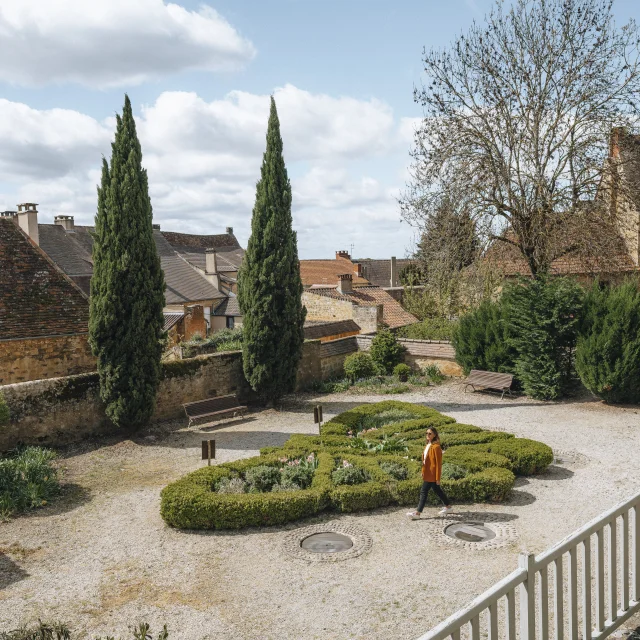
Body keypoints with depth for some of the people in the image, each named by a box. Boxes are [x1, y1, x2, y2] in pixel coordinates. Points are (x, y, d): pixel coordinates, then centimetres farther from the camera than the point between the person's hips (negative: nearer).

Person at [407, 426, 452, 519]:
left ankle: (418, 513, -2)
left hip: (432, 474, -9)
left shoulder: (436, 447, -17)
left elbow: (438, 463, -16)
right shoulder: (428, 446, 10)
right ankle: (448, 506, 31)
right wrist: (423, 472, 15)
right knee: (437, 490, 18)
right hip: (427, 473, 9)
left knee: (424, 491, -6)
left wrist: (438, 478, -15)